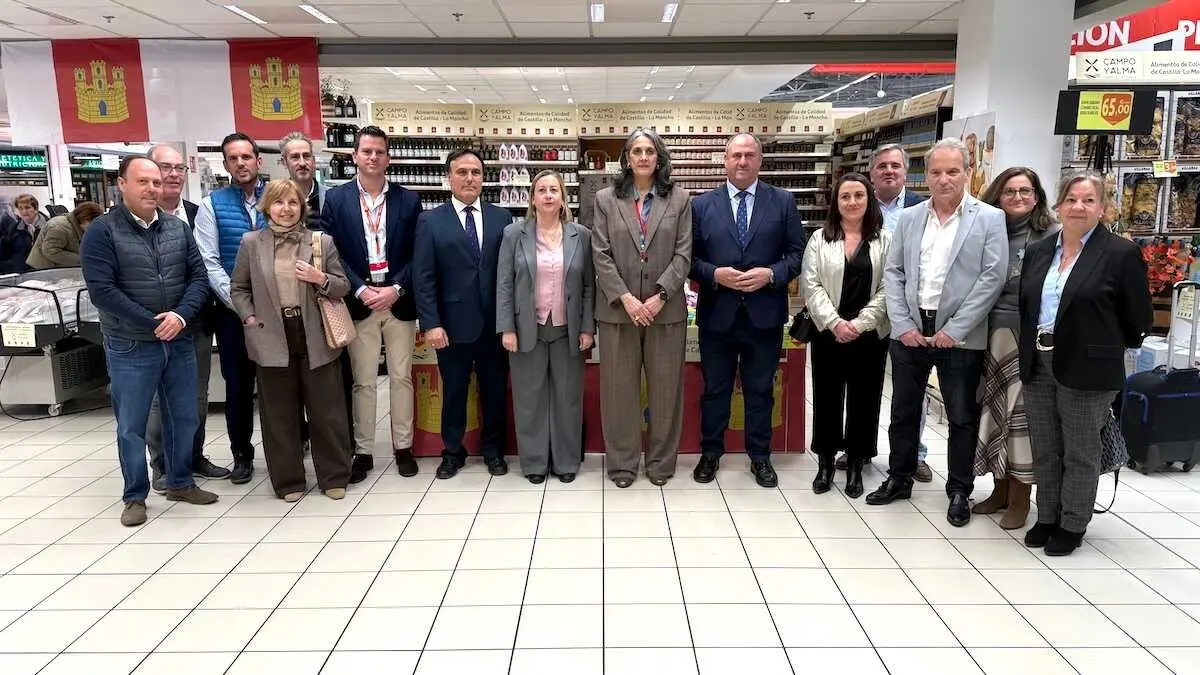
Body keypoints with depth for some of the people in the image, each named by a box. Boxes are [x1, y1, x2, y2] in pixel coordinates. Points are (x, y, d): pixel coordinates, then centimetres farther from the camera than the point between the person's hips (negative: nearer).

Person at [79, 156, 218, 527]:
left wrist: (181, 316, -16)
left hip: (179, 342, 4)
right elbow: (102, 290, -15)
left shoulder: (177, 227, 4)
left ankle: (180, 482, 31)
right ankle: (135, 497, 21)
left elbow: (198, 277, 1)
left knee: (184, 418, 14)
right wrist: (153, 324, -18)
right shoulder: (102, 231, -8)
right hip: (130, 347, -4)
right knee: (132, 426, 7)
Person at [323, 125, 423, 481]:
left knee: (401, 377, 7)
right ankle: (363, 451, 16)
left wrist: (397, 289, -12)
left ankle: (403, 447, 19)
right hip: (358, 302, -1)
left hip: (399, 301, 1)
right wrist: (361, 290, -12)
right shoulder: (336, 199, 3)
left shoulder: (408, 200, 4)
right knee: (363, 382, 6)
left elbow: (417, 253, 1)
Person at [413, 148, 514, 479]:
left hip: (494, 324, 2)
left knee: (495, 390, 13)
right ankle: (453, 451, 29)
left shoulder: (502, 218, 4)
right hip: (453, 325, -1)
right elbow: (423, 278, -5)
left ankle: (493, 449, 30)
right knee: (453, 391, 12)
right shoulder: (431, 221, -1)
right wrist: (431, 324, -12)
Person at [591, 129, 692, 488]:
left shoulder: (679, 199, 5)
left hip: (665, 308, 0)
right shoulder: (606, 199, 5)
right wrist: (626, 298, -12)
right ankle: (622, 462, 19)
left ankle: (661, 462, 21)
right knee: (620, 388, 6)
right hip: (618, 308, 0)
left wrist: (659, 296, -12)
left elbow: (683, 254, -1)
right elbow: (601, 255, -1)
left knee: (665, 387, 7)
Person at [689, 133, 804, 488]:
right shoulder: (702, 205, 3)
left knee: (761, 390, 11)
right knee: (715, 390, 11)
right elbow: (690, 257, 2)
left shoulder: (783, 202, 3)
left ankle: (760, 457, 26)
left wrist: (771, 274, -14)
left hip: (764, 314, 0)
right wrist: (715, 274, -15)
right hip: (717, 313, 0)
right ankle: (711, 453, 27)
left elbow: (797, 252, 2)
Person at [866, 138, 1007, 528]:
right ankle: (899, 479, 29)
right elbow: (893, 274, 6)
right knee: (903, 411, 13)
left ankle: (959, 491, 23)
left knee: (962, 417, 8)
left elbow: (993, 278, -9)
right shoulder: (909, 218, 8)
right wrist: (902, 324, -6)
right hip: (910, 331, 3)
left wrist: (954, 329, -14)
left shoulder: (989, 219, -2)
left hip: (959, 337, -3)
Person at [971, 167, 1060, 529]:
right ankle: (1001, 490, 25)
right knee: (994, 411, 10)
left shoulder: (1051, 236, -4)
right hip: (991, 335, 5)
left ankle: (1020, 499, 15)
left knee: (1022, 412, 1)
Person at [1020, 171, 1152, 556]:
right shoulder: (1038, 252, 8)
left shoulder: (1121, 253, -7)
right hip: (1037, 366, 5)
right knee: (1044, 450, 13)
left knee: (1080, 452, 7)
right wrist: (1030, 352, 10)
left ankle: (1072, 525, 21)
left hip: (1086, 369, -5)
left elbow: (1138, 319, -3)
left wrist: (1106, 347, 6)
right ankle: (1047, 517, 27)